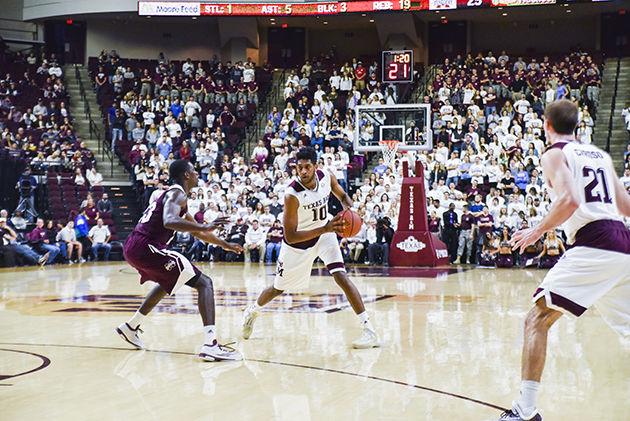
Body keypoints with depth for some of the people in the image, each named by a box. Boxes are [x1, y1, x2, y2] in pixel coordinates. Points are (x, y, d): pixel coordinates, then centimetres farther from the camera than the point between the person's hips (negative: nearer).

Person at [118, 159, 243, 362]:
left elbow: (196, 231, 37)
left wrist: (225, 245, 39)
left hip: (133, 248, 10)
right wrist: (206, 227, -30)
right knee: (204, 283, -10)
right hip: (146, 247, -10)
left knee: (168, 282, 38)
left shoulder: (176, 195, 25)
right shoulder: (177, 193, -5)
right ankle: (210, 344, -25)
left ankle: (130, 327, 43)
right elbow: (169, 222, -27)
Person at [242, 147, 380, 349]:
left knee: (341, 276, -20)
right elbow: (290, 237, -33)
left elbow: (342, 196, 5)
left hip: (324, 233, 2)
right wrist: (325, 229, -42)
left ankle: (368, 330, -21)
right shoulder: (292, 194, -33)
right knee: (279, 288, 17)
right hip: (298, 242, -2)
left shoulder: (327, 177, -18)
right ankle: (252, 311, 49)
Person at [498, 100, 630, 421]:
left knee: (536, 320, -3)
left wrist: (537, 232, -5)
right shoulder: (600, 154, 22)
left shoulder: (555, 154, 3)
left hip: (591, 246, -7)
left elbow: (569, 200, -15)